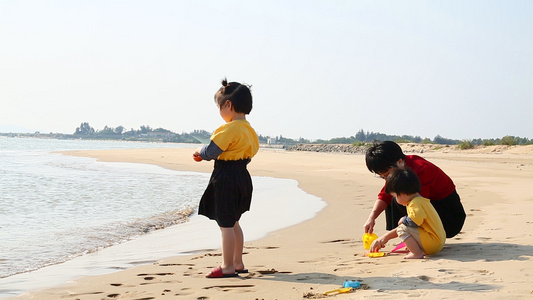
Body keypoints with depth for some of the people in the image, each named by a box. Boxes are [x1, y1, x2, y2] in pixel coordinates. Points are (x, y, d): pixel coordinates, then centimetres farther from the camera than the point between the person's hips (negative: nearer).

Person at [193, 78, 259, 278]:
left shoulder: (229, 129, -19)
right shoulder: (248, 129, 10)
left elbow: (210, 152, -20)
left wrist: (199, 152, 4)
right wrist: (204, 154, 12)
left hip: (226, 179, -10)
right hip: (241, 177, 10)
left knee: (225, 224, -3)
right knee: (233, 222, 19)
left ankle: (227, 267, 1)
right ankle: (238, 263, 25)